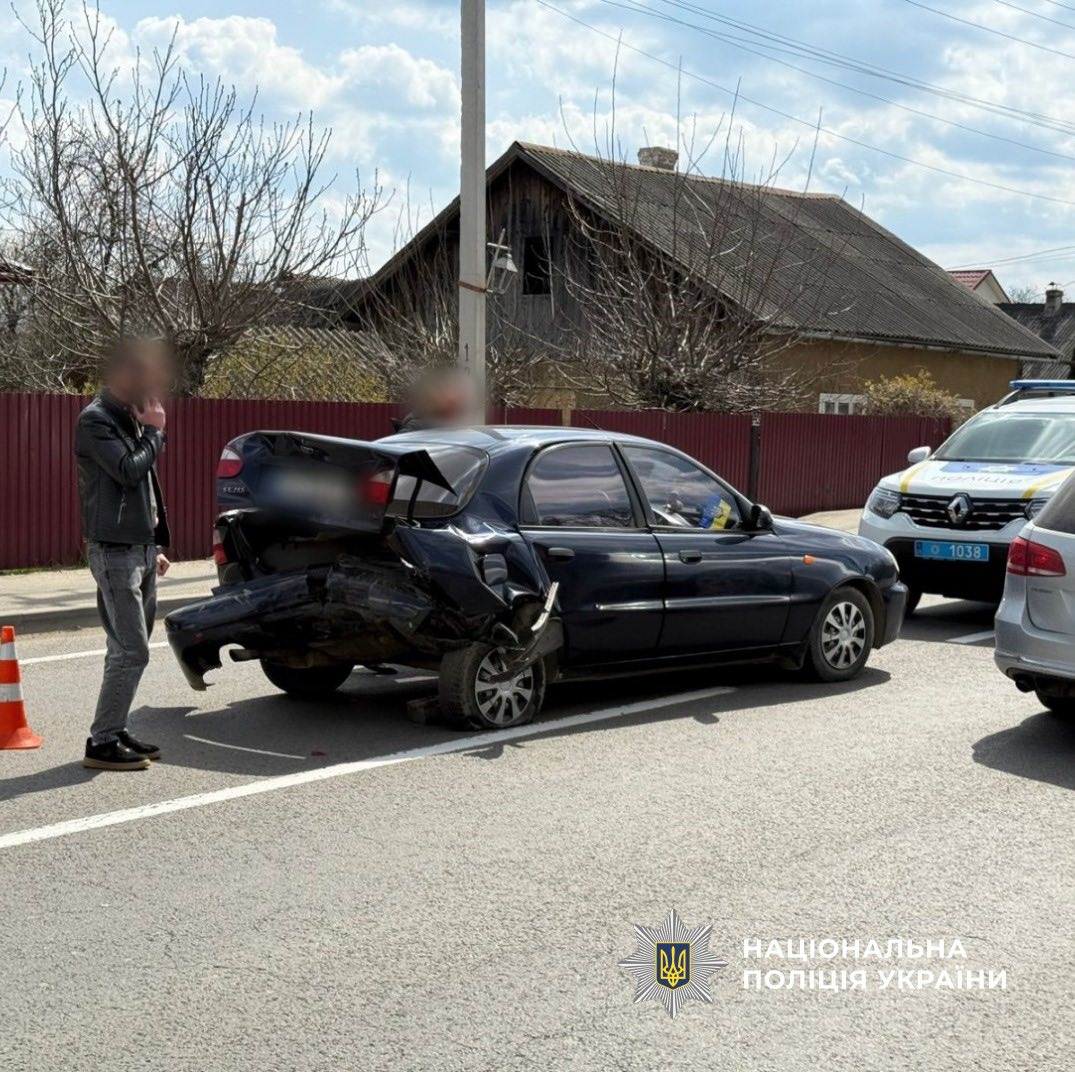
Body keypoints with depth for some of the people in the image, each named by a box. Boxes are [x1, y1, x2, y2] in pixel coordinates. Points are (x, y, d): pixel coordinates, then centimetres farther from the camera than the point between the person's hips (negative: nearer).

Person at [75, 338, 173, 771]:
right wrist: (154, 431, -9)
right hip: (114, 552, -9)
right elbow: (128, 471, -23)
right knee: (131, 651, -12)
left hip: (141, 548, 9)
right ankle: (101, 743, -6)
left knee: (129, 649, 11)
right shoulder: (95, 420, -11)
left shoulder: (130, 418, 17)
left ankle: (114, 732, 18)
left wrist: (155, 546, 21)